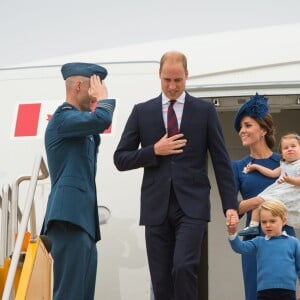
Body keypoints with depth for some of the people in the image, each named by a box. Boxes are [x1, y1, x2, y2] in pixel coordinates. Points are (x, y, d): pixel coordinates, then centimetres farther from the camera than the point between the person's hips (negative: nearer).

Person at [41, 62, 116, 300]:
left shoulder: (76, 121, 24)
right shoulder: (63, 117, -7)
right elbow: (102, 119, -24)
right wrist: (103, 97, -4)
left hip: (82, 218, 10)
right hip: (70, 216, -10)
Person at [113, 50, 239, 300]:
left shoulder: (205, 111, 6)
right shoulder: (142, 112, 9)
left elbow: (221, 161, 5)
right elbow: (121, 159, 8)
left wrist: (230, 205, -2)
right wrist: (154, 151, -7)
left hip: (192, 206, -2)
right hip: (157, 207, 2)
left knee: (184, 267, -20)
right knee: (161, 280, 2)